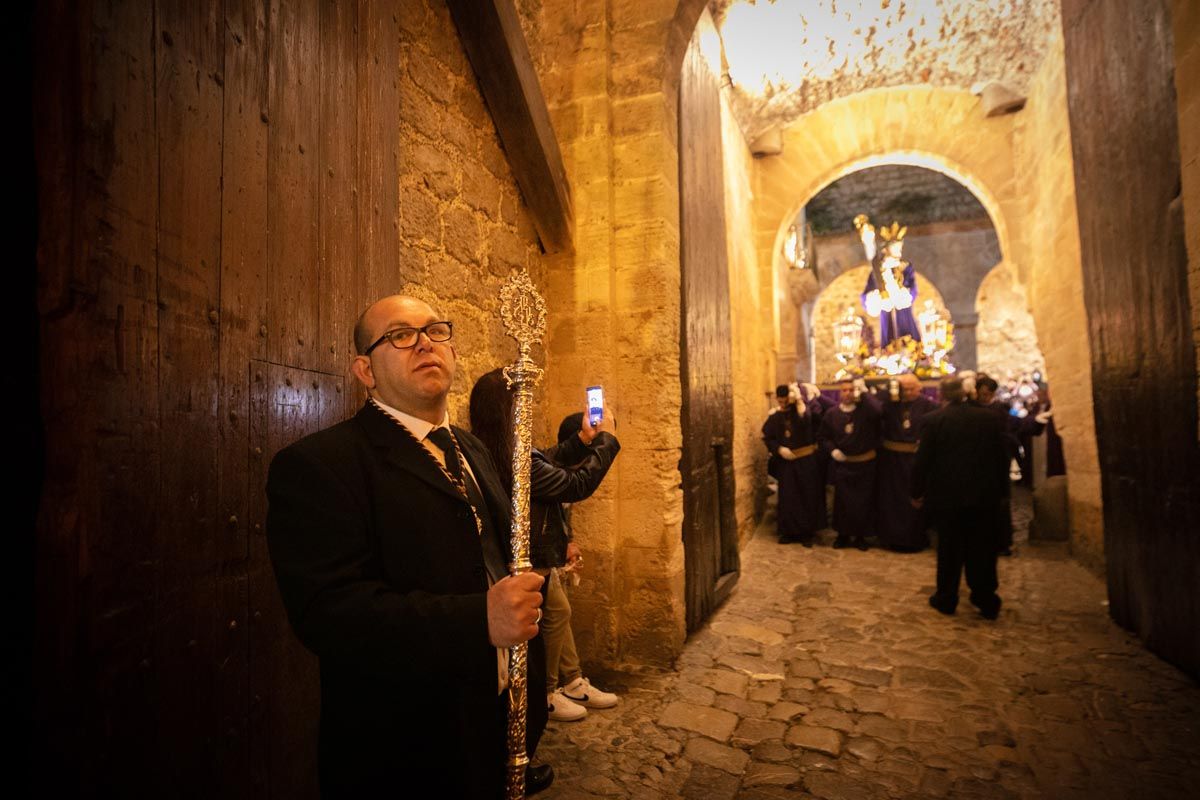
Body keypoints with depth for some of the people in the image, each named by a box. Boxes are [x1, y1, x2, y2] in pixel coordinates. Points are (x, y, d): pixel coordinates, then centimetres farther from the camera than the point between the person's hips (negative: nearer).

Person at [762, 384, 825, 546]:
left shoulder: (803, 409, -5)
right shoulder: (774, 417, 2)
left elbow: (806, 420, -27)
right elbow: (767, 437, 7)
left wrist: (799, 400, -25)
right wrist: (779, 449, -9)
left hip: (807, 460, -2)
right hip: (786, 462, 2)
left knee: (808, 496, 3)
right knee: (787, 498, 6)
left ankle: (807, 532, 15)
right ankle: (789, 531, 18)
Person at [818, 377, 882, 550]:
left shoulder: (865, 409, -5)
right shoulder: (832, 413, 2)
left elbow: (878, 411, -29)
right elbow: (822, 436, 10)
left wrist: (864, 392, -23)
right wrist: (832, 449, -6)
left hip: (865, 464, -1)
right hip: (842, 465, 2)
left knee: (864, 502, 6)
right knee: (842, 501, 7)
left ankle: (861, 536, 22)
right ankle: (843, 534, 21)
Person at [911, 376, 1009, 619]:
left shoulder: (934, 420, -12)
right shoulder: (990, 418, -2)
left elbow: (922, 460, -11)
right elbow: (1002, 457, 5)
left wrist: (916, 492, 1)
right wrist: (1000, 490, 16)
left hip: (947, 496, -2)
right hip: (985, 496, 3)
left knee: (949, 549, 9)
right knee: (983, 549, 12)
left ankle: (946, 599, 19)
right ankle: (987, 602, 20)